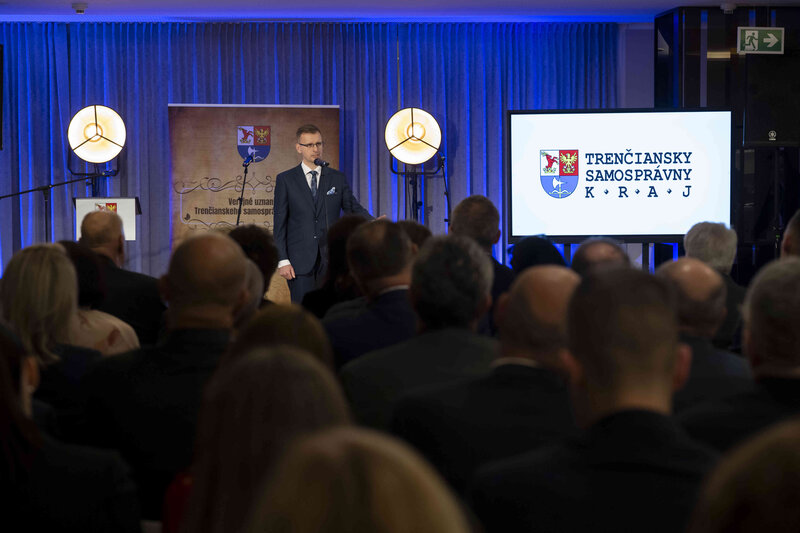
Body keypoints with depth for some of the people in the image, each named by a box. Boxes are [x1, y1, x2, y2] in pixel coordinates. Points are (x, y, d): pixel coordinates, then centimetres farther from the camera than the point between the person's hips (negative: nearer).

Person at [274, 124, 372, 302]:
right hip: (300, 260, -2)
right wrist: (282, 260, -5)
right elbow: (279, 222, 2)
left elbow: (353, 208, 10)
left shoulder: (337, 178, 10)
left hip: (331, 259, 2)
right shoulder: (285, 180, 4)